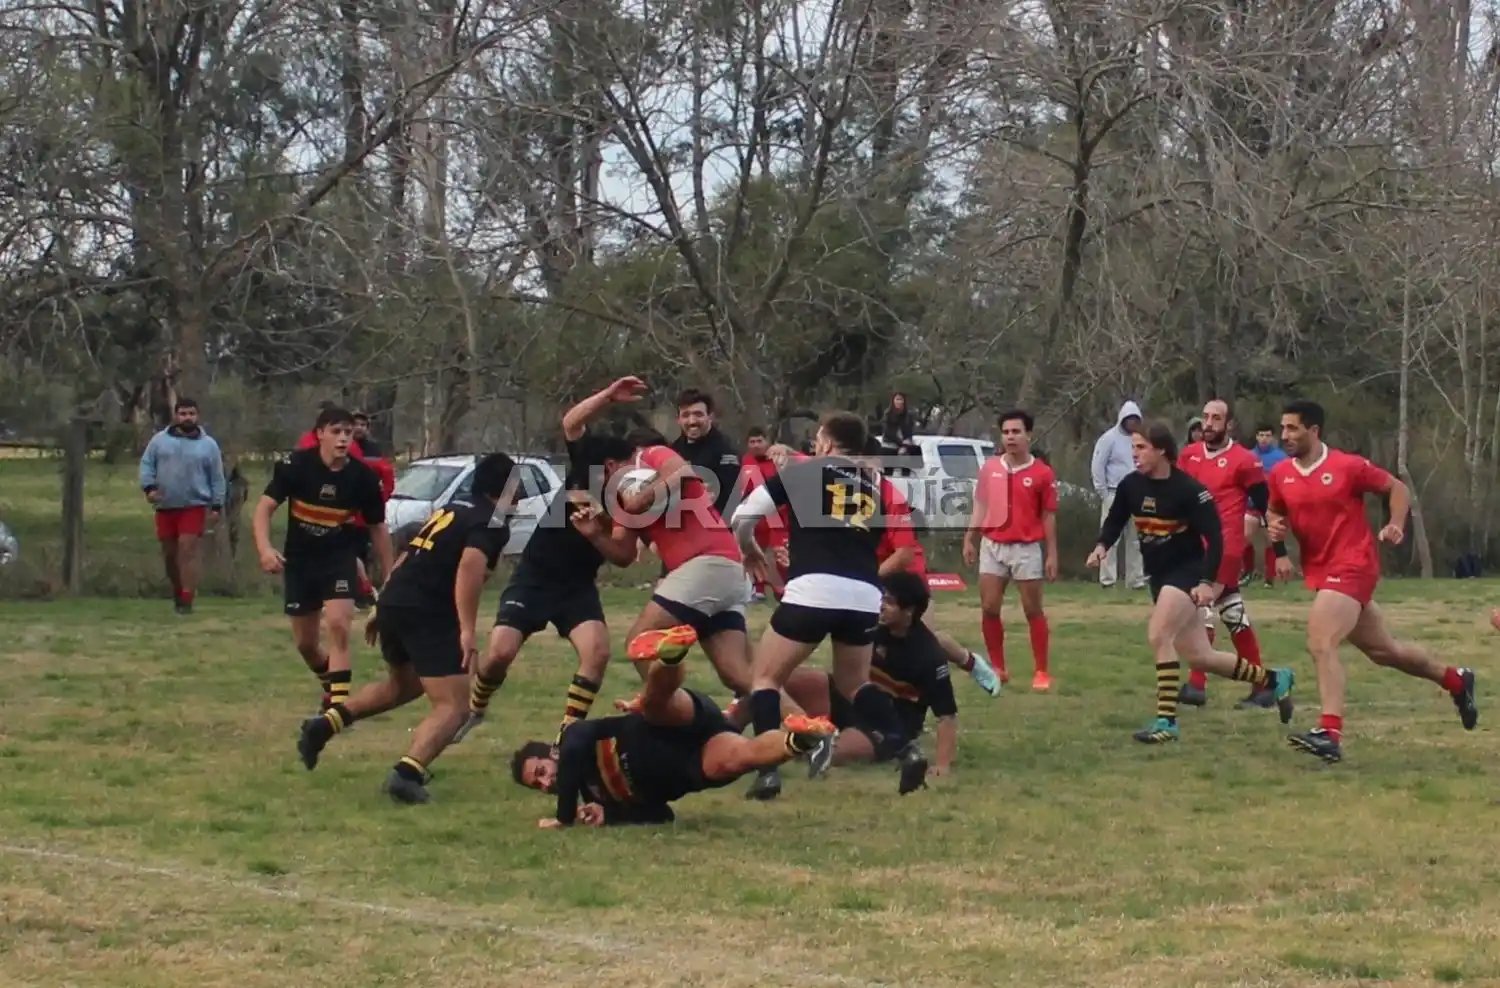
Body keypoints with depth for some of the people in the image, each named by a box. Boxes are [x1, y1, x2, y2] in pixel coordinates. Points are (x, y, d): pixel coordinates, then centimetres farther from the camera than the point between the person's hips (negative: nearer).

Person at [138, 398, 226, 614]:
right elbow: (146, 464, 7)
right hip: (165, 506, 3)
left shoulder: (208, 444, 4)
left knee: (187, 550, -14)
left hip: (194, 506, -3)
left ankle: (186, 601, -15)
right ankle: (177, 592, 30)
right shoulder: (159, 440, 6)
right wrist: (149, 487, -10)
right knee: (169, 553, 9)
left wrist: (217, 506, -1)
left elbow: (217, 478, 5)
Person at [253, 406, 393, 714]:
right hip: (299, 561, 1)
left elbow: (378, 528, 0)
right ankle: (331, 687, 39)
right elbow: (265, 508, -17)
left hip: (339, 560, -1)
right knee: (305, 643, 10)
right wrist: (264, 548, -35)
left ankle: (338, 702, -19)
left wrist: (390, 578, 2)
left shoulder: (364, 478, -13)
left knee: (338, 625, -22)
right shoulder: (296, 465, -16)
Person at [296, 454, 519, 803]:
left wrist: (382, 608, 31)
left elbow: (409, 557, 25)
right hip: (428, 615, -9)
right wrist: (468, 629, -28)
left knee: (403, 684, 32)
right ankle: (408, 773, -28)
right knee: (452, 706, -7)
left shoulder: (454, 508, 22)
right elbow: (469, 567, -22)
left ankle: (325, 724, 22)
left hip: (394, 603, 9)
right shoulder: (493, 523, -4)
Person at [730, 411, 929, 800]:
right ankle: (907, 750, 7)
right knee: (854, 683, 27)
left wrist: (749, 550, 31)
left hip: (813, 590, -4)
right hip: (865, 595, 4)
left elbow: (742, 517, 11)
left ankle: (769, 771, -3)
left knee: (765, 678, 12)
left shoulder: (802, 472, 11)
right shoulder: (876, 485, 22)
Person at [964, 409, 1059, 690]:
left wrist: (1052, 554, -2)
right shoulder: (989, 468, 5)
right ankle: (997, 668, 15)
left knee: (1033, 611, 2)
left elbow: (1048, 516, -1)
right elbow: (980, 506, 12)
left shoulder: (1042, 473, -5)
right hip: (992, 546, 3)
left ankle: (1041, 671, 9)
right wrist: (969, 540, 7)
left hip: (1027, 548, -3)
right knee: (989, 609, 3)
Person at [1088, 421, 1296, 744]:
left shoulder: (1188, 490, -18)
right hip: (1159, 575, 7)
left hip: (1188, 572, -7)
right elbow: (1115, 520, 15)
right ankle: (1274, 680, 27)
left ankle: (1167, 721, -19)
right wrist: (1103, 546, -5)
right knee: (1198, 656, 9)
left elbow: (1214, 538, -17)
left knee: (1158, 634, -25)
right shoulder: (1130, 486, -1)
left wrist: (1208, 582, -25)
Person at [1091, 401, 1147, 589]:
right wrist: (1102, 492, -9)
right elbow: (1097, 466, -7)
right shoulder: (1109, 438, -5)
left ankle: (1136, 578, 11)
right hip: (1114, 494, -5)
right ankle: (1107, 578, -3)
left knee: (1136, 538, 6)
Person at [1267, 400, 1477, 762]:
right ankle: (1454, 680, 40)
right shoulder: (1280, 474, 4)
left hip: (1352, 567, -7)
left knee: (1320, 644, -23)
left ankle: (1330, 734, -27)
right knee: (1383, 649, 18)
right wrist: (1274, 526, -3)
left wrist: (1396, 525, -14)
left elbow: (1397, 488, 1)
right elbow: (1274, 513, 20)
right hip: (1319, 570, 7)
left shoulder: (1349, 466, -11)